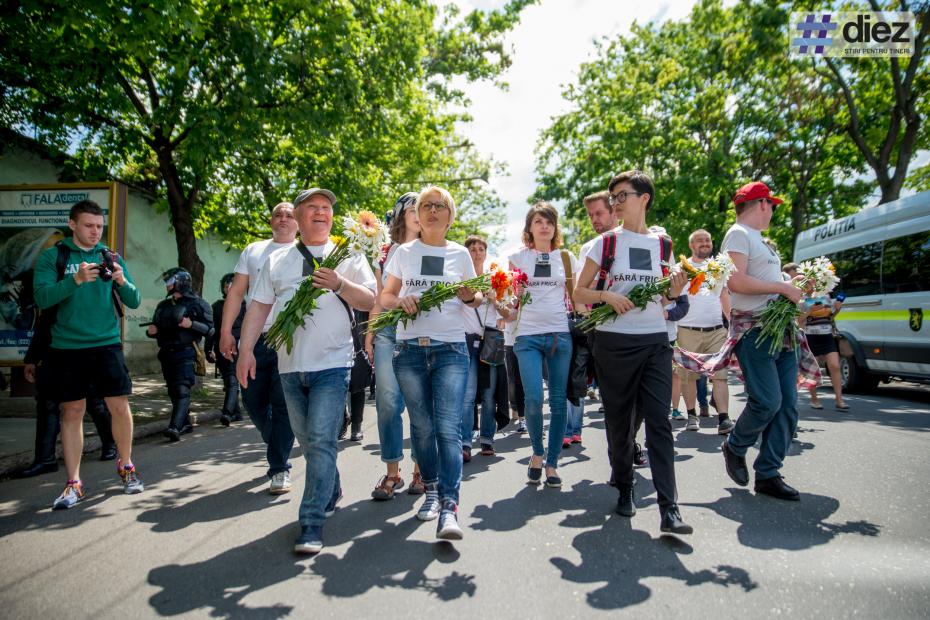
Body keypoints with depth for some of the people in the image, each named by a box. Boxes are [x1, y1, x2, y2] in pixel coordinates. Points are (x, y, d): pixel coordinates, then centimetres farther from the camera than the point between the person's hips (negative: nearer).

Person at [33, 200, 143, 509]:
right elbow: (42, 298, -11)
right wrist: (76, 280, -26)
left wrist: (122, 281, -16)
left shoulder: (112, 257, 9)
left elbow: (134, 301, 5)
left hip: (107, 344, 1)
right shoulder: (52, 257, 3)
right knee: (72, 411, 4)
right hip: (67, 346, -1)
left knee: (120, 406, -1)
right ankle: (73, 483, 13)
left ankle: (126, 466, 21)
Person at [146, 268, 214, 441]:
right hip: (166, 354, 7)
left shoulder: (197, 304, -1)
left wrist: (191, 324, -19)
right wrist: (151, 331, 5)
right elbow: (155, 328, 27)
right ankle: (185, 423, 24)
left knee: (182, 390, -15)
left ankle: (175, 427, -24)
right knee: (173, 391, 12)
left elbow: (210, 329, -6)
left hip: (185, 353, -7)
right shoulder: (163, 306, 18)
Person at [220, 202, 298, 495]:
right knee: (254, 402, 10)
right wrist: (225, 331, 3)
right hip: (255, 338, 4)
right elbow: (236, 292, 11)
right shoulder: (253, 251, 15)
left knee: (283, 406, -2)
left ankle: (279, 469, 8)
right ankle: (279, 447, 35)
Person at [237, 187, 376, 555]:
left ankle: (312, 524, -3)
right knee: (308, 441, 15)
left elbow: (371, 301, -1)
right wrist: (245, 350, 1)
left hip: (332, 364, -4)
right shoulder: (277, 261, 13)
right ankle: (331, 493, 38)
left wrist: (339, 285, -17)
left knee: (321, 441, -11)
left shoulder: (348, 257, 6)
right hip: (290, 366, 4)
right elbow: (258, 307, 10)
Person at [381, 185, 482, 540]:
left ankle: (449, 508, -12)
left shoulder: (460, 254, 10)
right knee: (422, 427, 8)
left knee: (449, 427, -11)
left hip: (451, 349, -1)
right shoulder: (404, 252, 10)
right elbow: (385, 296, 12)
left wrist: (476, 298, -9)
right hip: (410, 349, 1)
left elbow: (469, 296, 15)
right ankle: (431, 491, 25)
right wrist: (401, 300, -10)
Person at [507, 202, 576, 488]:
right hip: (528, 335, -2)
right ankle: (537, 452, 15)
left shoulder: (567, 257, 11)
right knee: (533, 399, -13)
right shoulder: (518, 257, 7)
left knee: (559, 400, 1)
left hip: (561, 334, 2)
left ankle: (552, 464, 14)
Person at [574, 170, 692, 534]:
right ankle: (624, 490, 28)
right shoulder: (606, 242, 3)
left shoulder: (662, 245, 10)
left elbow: (663, 298, 18)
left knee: (659, 422, -5)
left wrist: (674, 293, -4)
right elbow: (579, 292, 3)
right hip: (614, 341, -1)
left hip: (655, 341, 1)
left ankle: (669, 510, -4)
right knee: (620, 421, 7)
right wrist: (607, 296, -16)